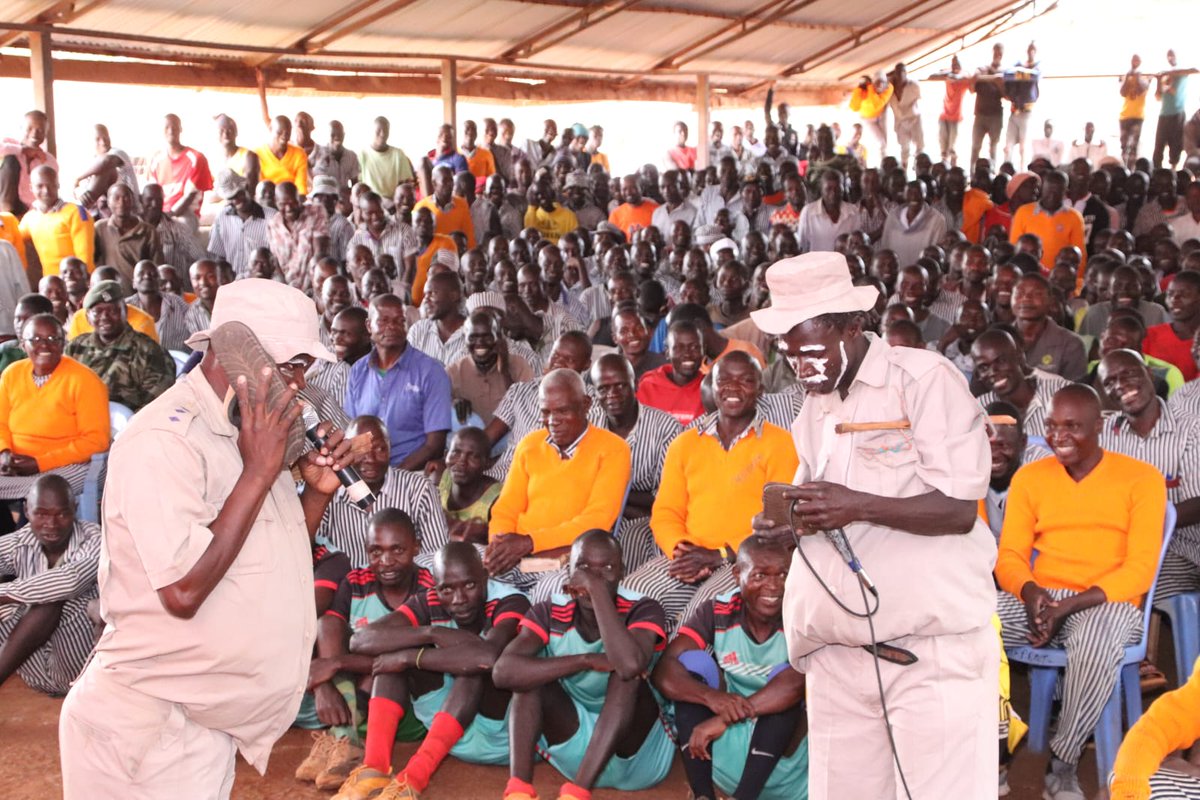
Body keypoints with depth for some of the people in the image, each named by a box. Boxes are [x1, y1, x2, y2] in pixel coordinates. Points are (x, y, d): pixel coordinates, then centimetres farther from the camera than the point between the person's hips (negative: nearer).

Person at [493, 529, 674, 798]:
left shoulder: (643, 611, -16)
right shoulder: (550, 613, -9)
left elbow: (630, 665, -41)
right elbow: (504, 671, -28)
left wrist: (597, 588, -36)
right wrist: (587, 660, -33)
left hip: (636, 756, -3)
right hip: (575, 755, 3)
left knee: (627, 674, -30)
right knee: (533, 672, -18)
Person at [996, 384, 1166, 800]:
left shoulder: (1142, 478, 1)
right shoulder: (1028, 477, 12)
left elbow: (1139, 569, -6)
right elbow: (1009, 555, 8)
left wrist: (1069, 606, -19)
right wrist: (1031, 592, -17)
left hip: (1109, 604, -3)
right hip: (1038, 601, 3)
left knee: (1096, 645, -40)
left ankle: (1062, 764, -17)